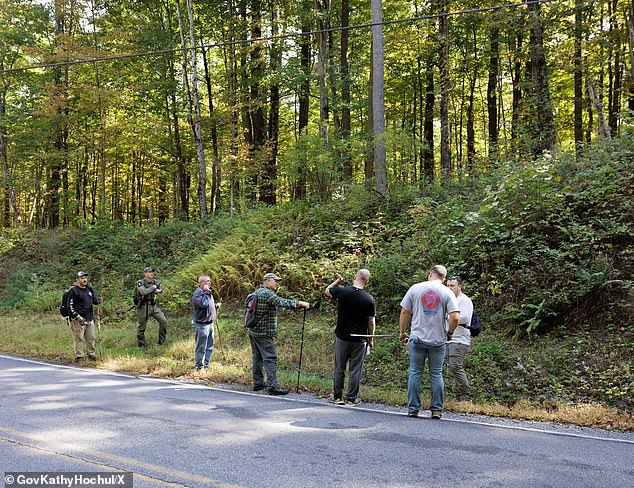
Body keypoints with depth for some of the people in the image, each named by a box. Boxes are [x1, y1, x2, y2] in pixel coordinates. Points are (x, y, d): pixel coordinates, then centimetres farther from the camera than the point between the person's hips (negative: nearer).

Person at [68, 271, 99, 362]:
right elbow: (70, 306, -10)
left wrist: (98, 301, 1)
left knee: (91, 338, 11)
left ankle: (92, 355, 20)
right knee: (78, 339, -5)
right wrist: (77, 316, -19)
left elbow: (94, 300, 26)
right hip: (78, 320, -7)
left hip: (90, 319, 7)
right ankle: (79, 357, 1)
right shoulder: (74, 291, -6)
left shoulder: (90, 289, 15)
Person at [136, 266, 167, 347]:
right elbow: (144, 292, -31)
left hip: (154, 306, 6)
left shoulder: (153, 282, 7)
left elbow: (160, 288, 25)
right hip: (144, 307, -6)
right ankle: (141, 346, 16)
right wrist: (153, 287, -18)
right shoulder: (140, 283, -13)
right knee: (142, 326, 4)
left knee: (163, 321, -2)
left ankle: (161, 341, 11)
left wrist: (158, 290, 2)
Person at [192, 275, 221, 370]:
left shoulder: (208, 292, 13)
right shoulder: (197, 293, -16)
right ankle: (199, 365, 10)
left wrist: (216, 306, 7)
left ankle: (206, 364, 26)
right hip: (201, 324, -9)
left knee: (209, 346, 16)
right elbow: (203, 304, -32)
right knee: (201, 347, 0)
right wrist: (206, 292, -25)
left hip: (210, 323, 9)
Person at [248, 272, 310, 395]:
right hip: (263, 333, -10)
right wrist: (299, 303, -21)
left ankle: (258, 383, 21)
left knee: (257, 357, 14)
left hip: (253, 331, 10)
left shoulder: (258, 291, 15)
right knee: (270, 358, -8)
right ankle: (273, 386, -10)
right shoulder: (267, 293, -16)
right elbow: (282, 302, -25)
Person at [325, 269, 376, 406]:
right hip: (360, 340, -1)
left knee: (339, 369, 12)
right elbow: (371, 321, -2)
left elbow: (327, 291, 13)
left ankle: (337, 396, 20)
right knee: (355, 370, 7)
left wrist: (338, 281, 24)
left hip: (342, 337, 1)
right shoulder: (369, 299, -9)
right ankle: (352, 399, 12)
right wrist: (371, 340, 8)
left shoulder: (342, 291, -8)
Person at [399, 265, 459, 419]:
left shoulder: (415, 288, 1)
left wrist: (402, 332, 14)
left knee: (415, 373, 7)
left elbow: (404, 313, 3)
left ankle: (413, 409, 10)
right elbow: (455, 317, -11)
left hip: (417, 338, 0)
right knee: (436, 374, 9)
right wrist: (449, 332, 7)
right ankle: (436, 409, 11)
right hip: (438, 340, 0)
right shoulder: (447, 292, -2)